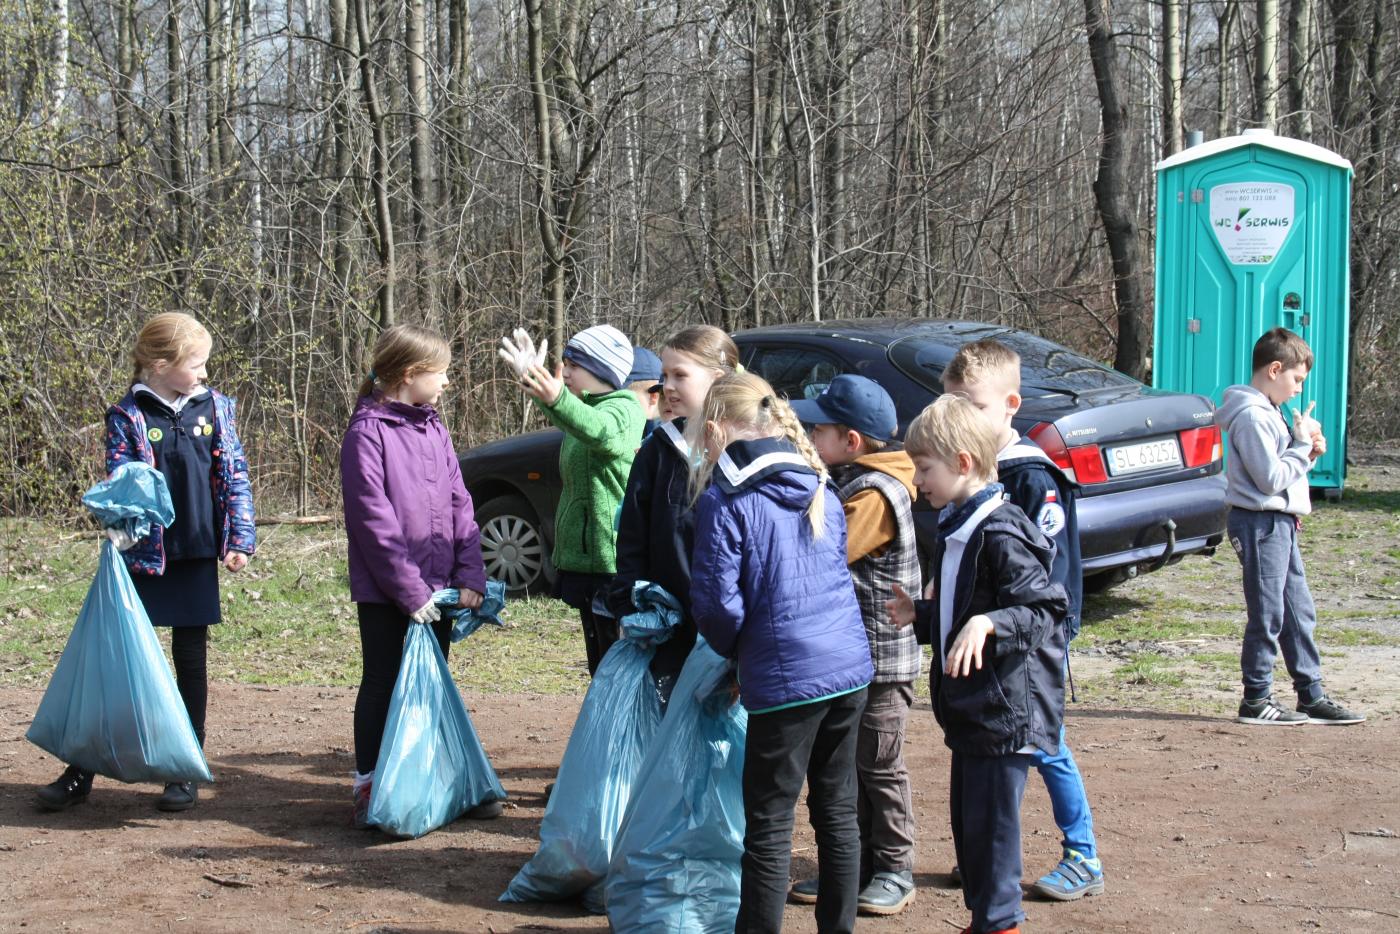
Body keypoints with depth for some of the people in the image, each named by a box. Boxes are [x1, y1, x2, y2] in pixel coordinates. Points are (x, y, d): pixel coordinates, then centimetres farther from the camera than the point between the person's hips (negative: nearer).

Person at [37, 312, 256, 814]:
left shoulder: (214, 407, 4)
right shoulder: (127, 415, -4)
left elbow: (234, 475, 6)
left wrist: (240, 537, -1)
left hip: (197, 556, 2)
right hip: (142, 555, -2)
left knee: (191, 658, 8)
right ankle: (81, 770, 11)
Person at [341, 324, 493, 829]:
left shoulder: (434, 430, 9)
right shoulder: (367, 433, -12)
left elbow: (459, 505, 8)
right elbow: (375, 522, -16)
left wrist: (470, 577, -2)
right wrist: (411, 591, -18)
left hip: (436, 588, 6)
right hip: (386, 593, -6)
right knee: (383, 687, 3)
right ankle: (370, 788, 13)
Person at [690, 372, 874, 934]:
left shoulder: (724, 500, -9)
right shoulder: (821, 491, 13)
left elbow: (717, 603, -12)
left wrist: (734, 651, 10)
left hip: (787, 677, -7)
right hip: (850, 667, 7)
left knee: (769, 825, 1)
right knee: (838, 812, 15)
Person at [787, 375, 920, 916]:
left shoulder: (877, 494, -20)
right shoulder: (845, 481, 11)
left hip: (881, 659, -9)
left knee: (879, 768, 3)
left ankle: (894, 871, 15)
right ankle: (851, 865, 25)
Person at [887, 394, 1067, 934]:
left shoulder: (1001, 535, -18)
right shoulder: (955, 530, 13)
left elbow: (1046, 610, -24)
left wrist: (986, 623, -36)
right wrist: (920, 616, 13)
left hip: (1005, 711, -10)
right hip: (969, 707, 10)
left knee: (991, 824, -3)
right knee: (967, 822, 17)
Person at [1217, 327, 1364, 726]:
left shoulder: (1268, 411, 16)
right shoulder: (1251, 416, -17)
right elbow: (1271, 478, -21)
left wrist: (1306, 451, 5)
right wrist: (1303, 446, -12)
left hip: (1280, 522, 10)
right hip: (1260, 524, -10)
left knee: (1300, 613, 12)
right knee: (1267, 615, -4)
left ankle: (1311, 696, 18)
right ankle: (1257, 700, 4)